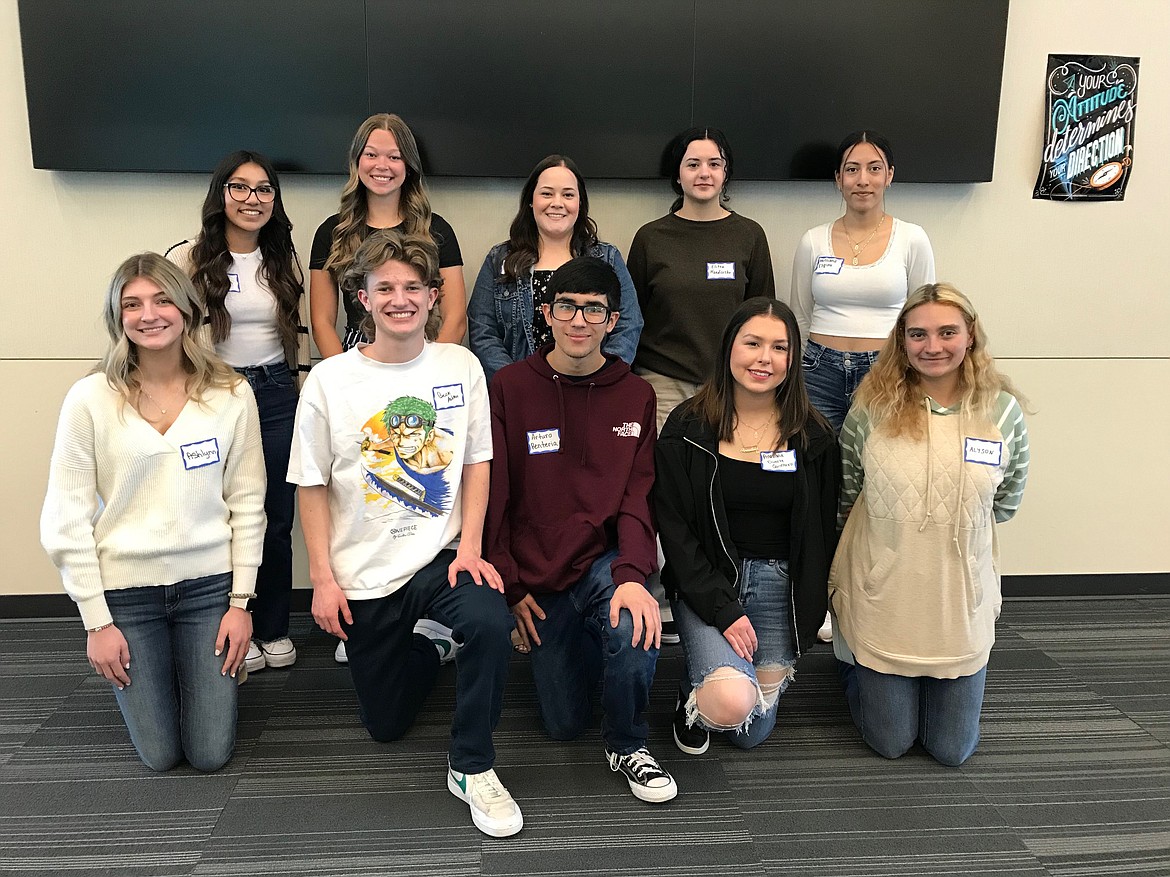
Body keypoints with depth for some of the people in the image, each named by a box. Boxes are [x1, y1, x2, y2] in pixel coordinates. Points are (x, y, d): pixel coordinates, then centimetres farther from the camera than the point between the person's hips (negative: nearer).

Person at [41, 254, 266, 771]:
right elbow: (67, 521, -6)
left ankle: (192, 671, 38)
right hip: (125, 589, -1)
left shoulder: (231, 394, -5)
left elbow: (247, 503, 0)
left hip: (209, 582, 1)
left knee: (210, 755, 7)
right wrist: (96, 621, -6)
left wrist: (240, 601, -2)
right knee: (160, 755, 8)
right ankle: (144, 676, 39)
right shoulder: (90, 399, -9)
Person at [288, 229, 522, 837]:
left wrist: (470, 545, -10)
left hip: (441, 556, 0)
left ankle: (472, 767, -11)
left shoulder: (460, 366, -3)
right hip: (364, 574, 1)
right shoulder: (329, 381, -6)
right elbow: (312, 485, -2)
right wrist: (323, 577, -7)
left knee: (490, 622, -34)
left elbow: (476, 462, 1)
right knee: (387, 723, 11)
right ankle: (429, 646, 44)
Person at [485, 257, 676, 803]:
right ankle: (578, 649, 40)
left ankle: (627, 745, -5)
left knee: (634, 629, -35)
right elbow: (493, 497, -2)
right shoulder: (510, 387, -3)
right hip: (537, 578, 1)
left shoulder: (635, 396, 0)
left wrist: (632, 574, -24)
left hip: (606, 561, 0)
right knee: (563, 724, 6)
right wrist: (510, 585, -6)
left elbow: (639, 497, -6)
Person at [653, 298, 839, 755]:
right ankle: (693, 699, 11)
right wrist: (721, 609, -16)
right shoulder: (687, 428, -6)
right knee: (731, 701, -26)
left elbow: (822, 534, 6)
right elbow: (674, 528, -8)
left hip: (779, 583, 2)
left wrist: (807, 611, -1)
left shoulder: (813, 436, 0)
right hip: (706, 580, -2)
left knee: (753, 733, 5)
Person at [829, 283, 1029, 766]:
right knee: (890, 744, 10)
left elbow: (1006, 503, 7)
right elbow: (844, 497, 2)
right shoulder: (872, 409, -11)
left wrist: (951, 528, 4)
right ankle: (850, 660, 38)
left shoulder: (1003, 412, -7)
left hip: (962, 604, 2)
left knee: (952, 751, 11)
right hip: (881, 603, -1)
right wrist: (894, 533, 2)